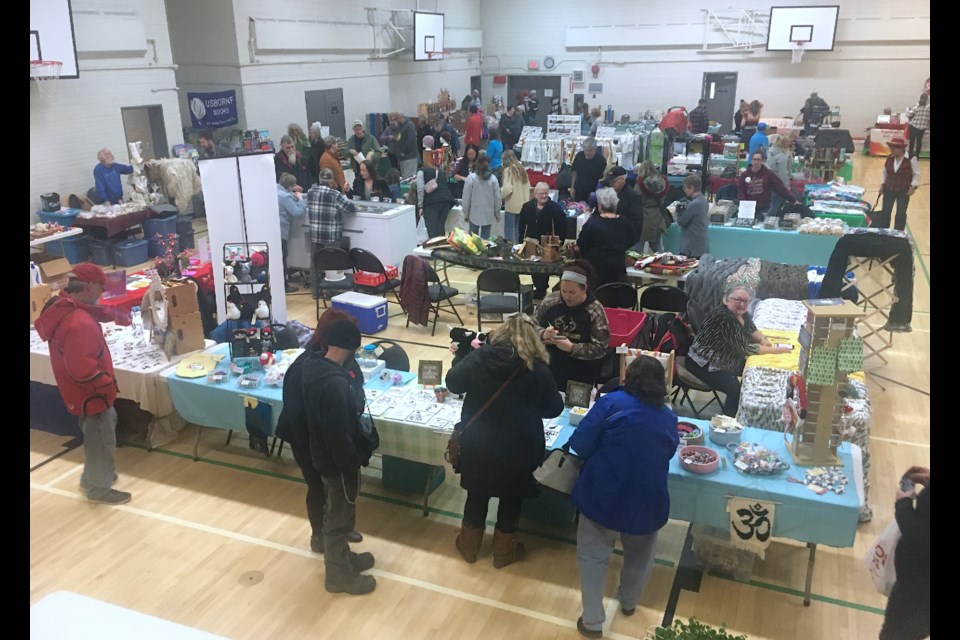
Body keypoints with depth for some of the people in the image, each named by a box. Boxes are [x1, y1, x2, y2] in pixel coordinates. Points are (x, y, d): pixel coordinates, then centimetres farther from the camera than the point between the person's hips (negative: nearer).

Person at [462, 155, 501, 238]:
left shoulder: (471, 178, -7)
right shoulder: (493, 178, -4)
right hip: (488, 215, 1)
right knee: (485, 237, 5)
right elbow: (497, 198, 1)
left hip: (474, 214, -1)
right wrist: (497, 213, 14)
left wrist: (466, 214, 6)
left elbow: (466, 198, -4)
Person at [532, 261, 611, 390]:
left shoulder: (595, 311, -12)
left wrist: (571, 348, -26)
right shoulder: (551, 301, -2)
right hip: (549, 369, 3)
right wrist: (542, 335, -17)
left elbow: (600, 349, -15)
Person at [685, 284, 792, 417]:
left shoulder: (741, 313, -1)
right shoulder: (724, 318, -29)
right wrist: (775, 350, -22)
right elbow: (745, 348, -27)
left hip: (725, 361, 10)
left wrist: (763, 339, -5)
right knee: (735, 389, -25)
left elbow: (752, 329, 17)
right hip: (703, 364, -10)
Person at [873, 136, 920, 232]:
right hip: (889, 189, 4)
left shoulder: (912, 159, -15)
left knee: (901, 213, -1)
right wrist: (882, 184, 6)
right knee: (885, 211, 8)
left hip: (904, 191, -4)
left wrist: (913, 187, -15)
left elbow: (916, 174, -8)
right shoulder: (889, 158, -1)